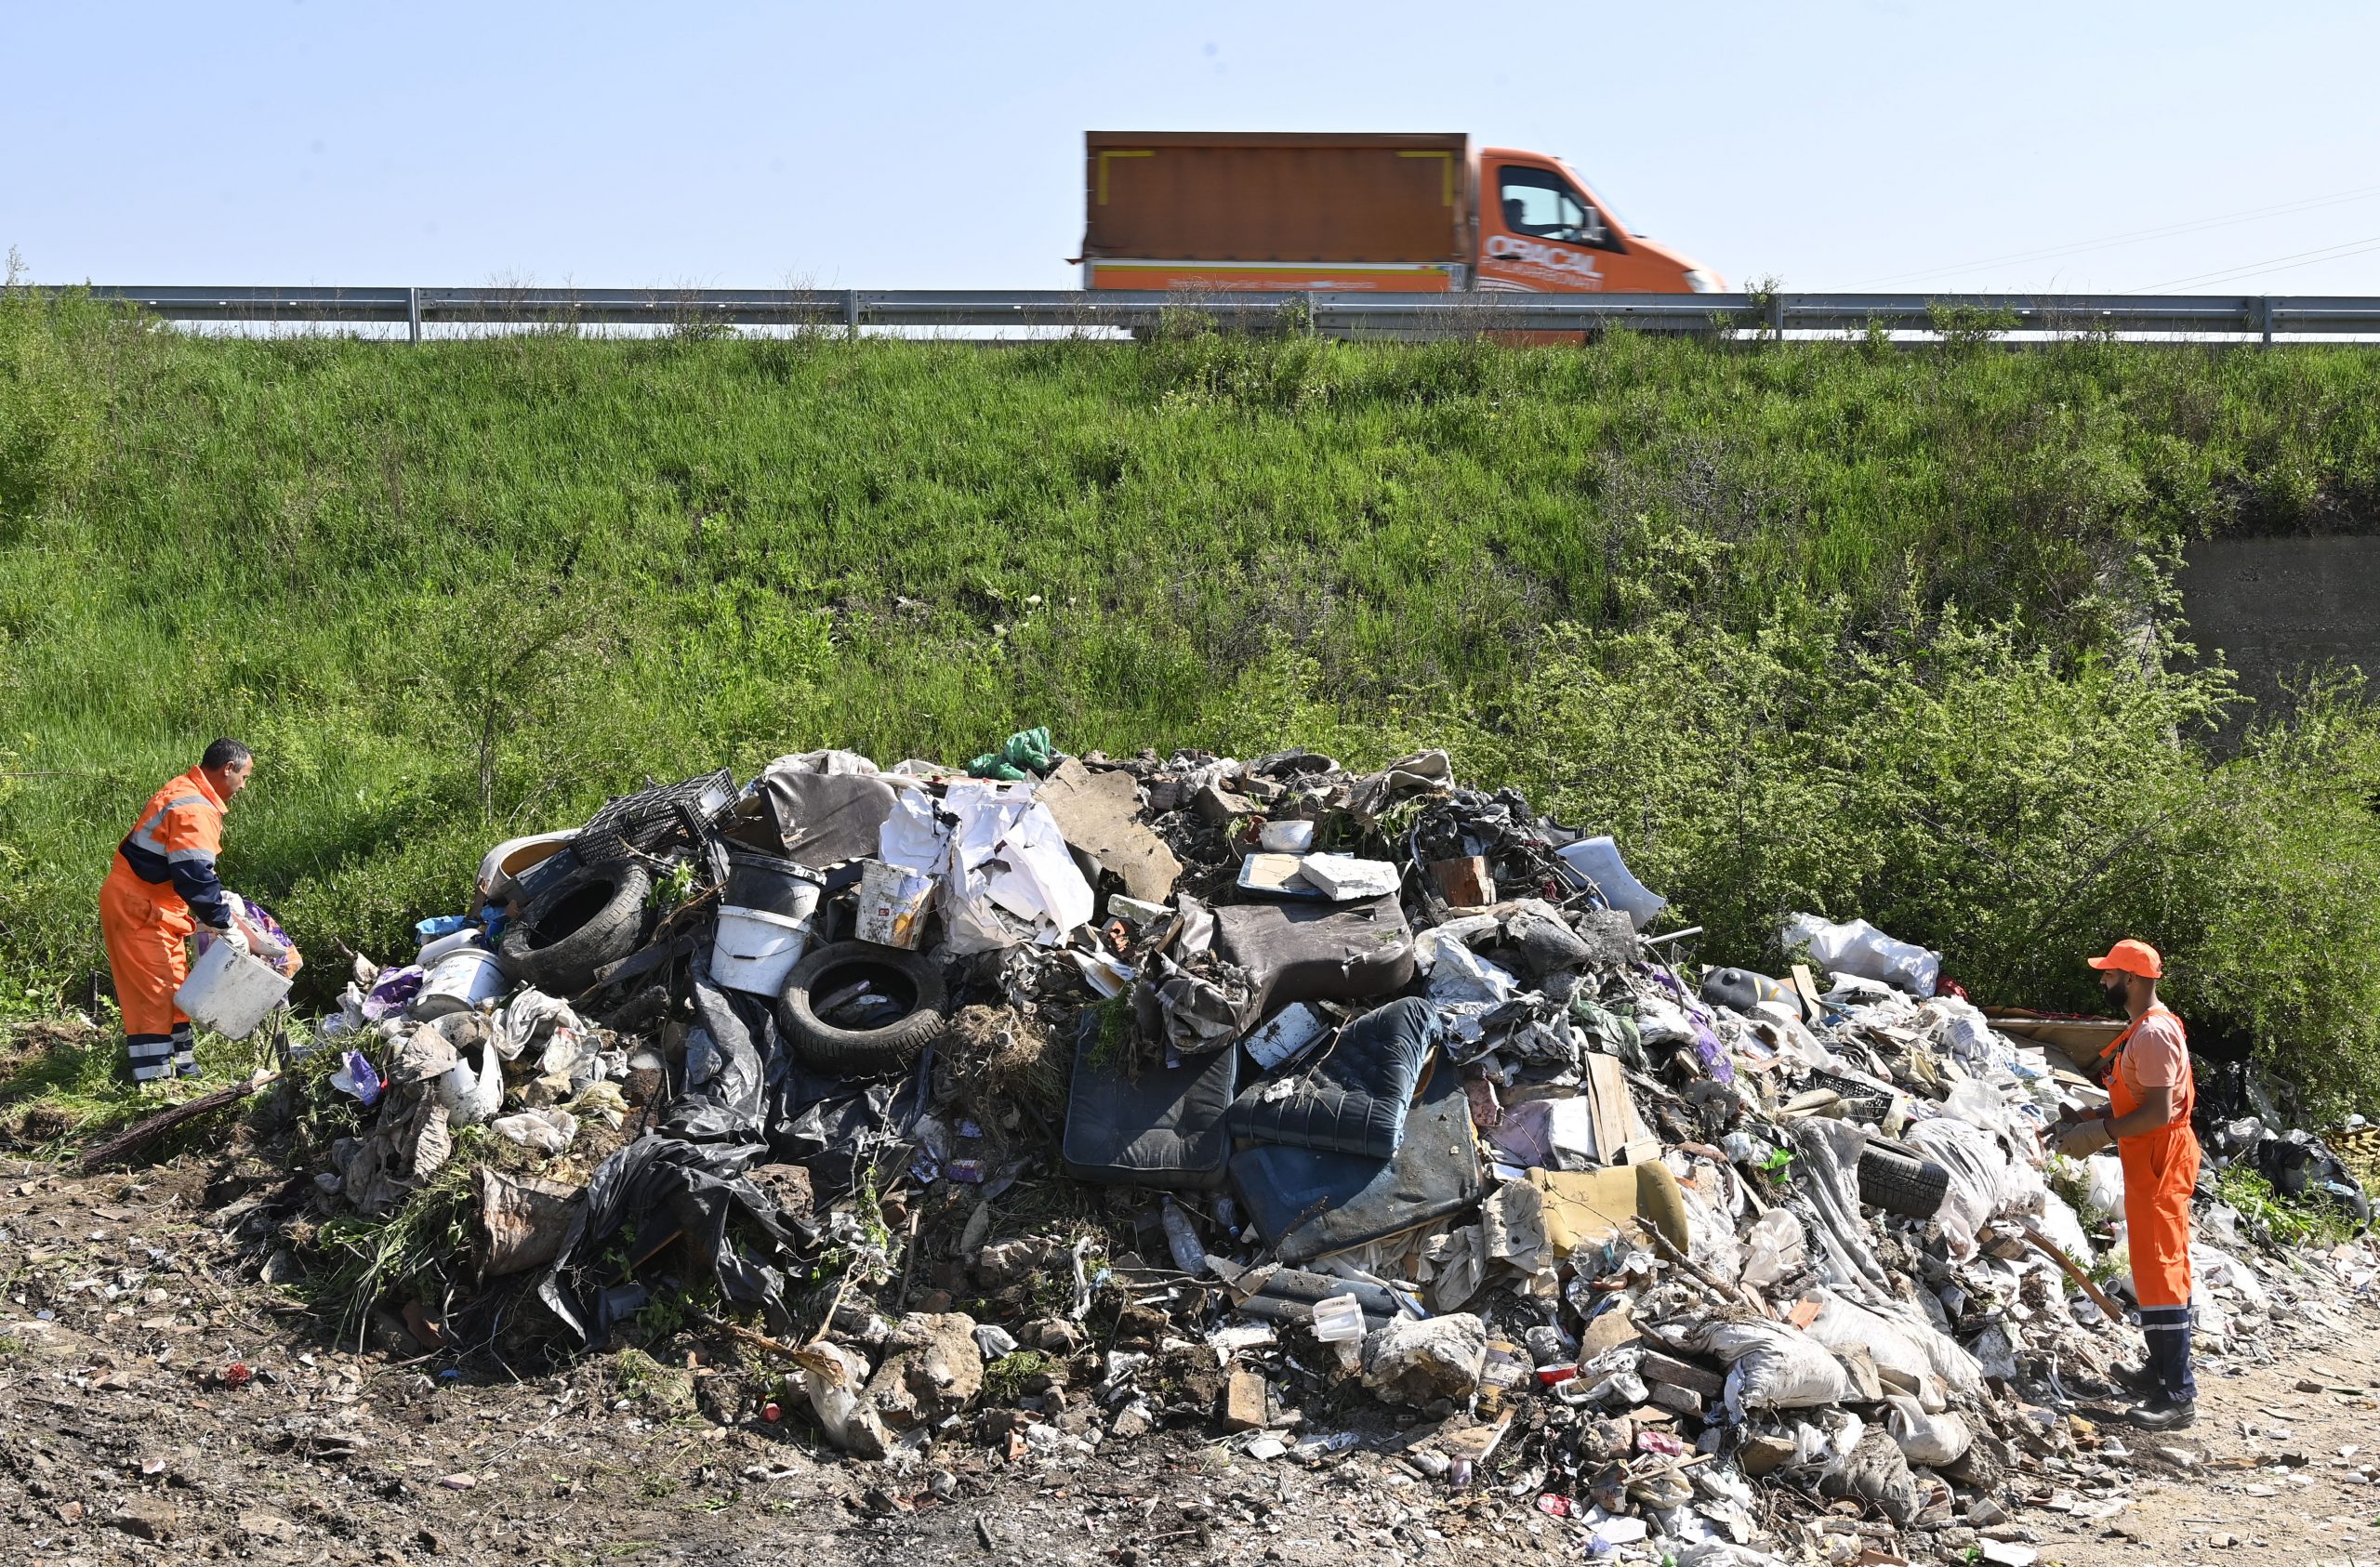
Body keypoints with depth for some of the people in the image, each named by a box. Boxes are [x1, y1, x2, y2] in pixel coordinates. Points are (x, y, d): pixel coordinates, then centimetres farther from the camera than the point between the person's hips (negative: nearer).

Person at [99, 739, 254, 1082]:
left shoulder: (186, 793, 10)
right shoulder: (195, 810, -23)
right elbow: (194, 877, -29)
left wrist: (218, 897, 13)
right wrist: (226, 924, -21)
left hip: (151, 908, 11)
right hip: (137, 911, -11)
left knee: (174, 988, 17)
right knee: (152, 995, -8)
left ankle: (181, 1064, 25)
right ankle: (153, 1078, -5)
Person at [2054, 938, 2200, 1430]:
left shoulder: (2154, 1034, -20)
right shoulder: (2145, 1028, 14)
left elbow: (2159, 1112, -25)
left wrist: (2101, 1132, -19)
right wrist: (2091, 1121, 11)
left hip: (2160, 1163, -11)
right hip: (2149, 1161, 11)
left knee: (2159, 1271, -10)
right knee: (2156, 1266, 17)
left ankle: (2178, 1396, -9)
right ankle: (2163, 1369, 27)